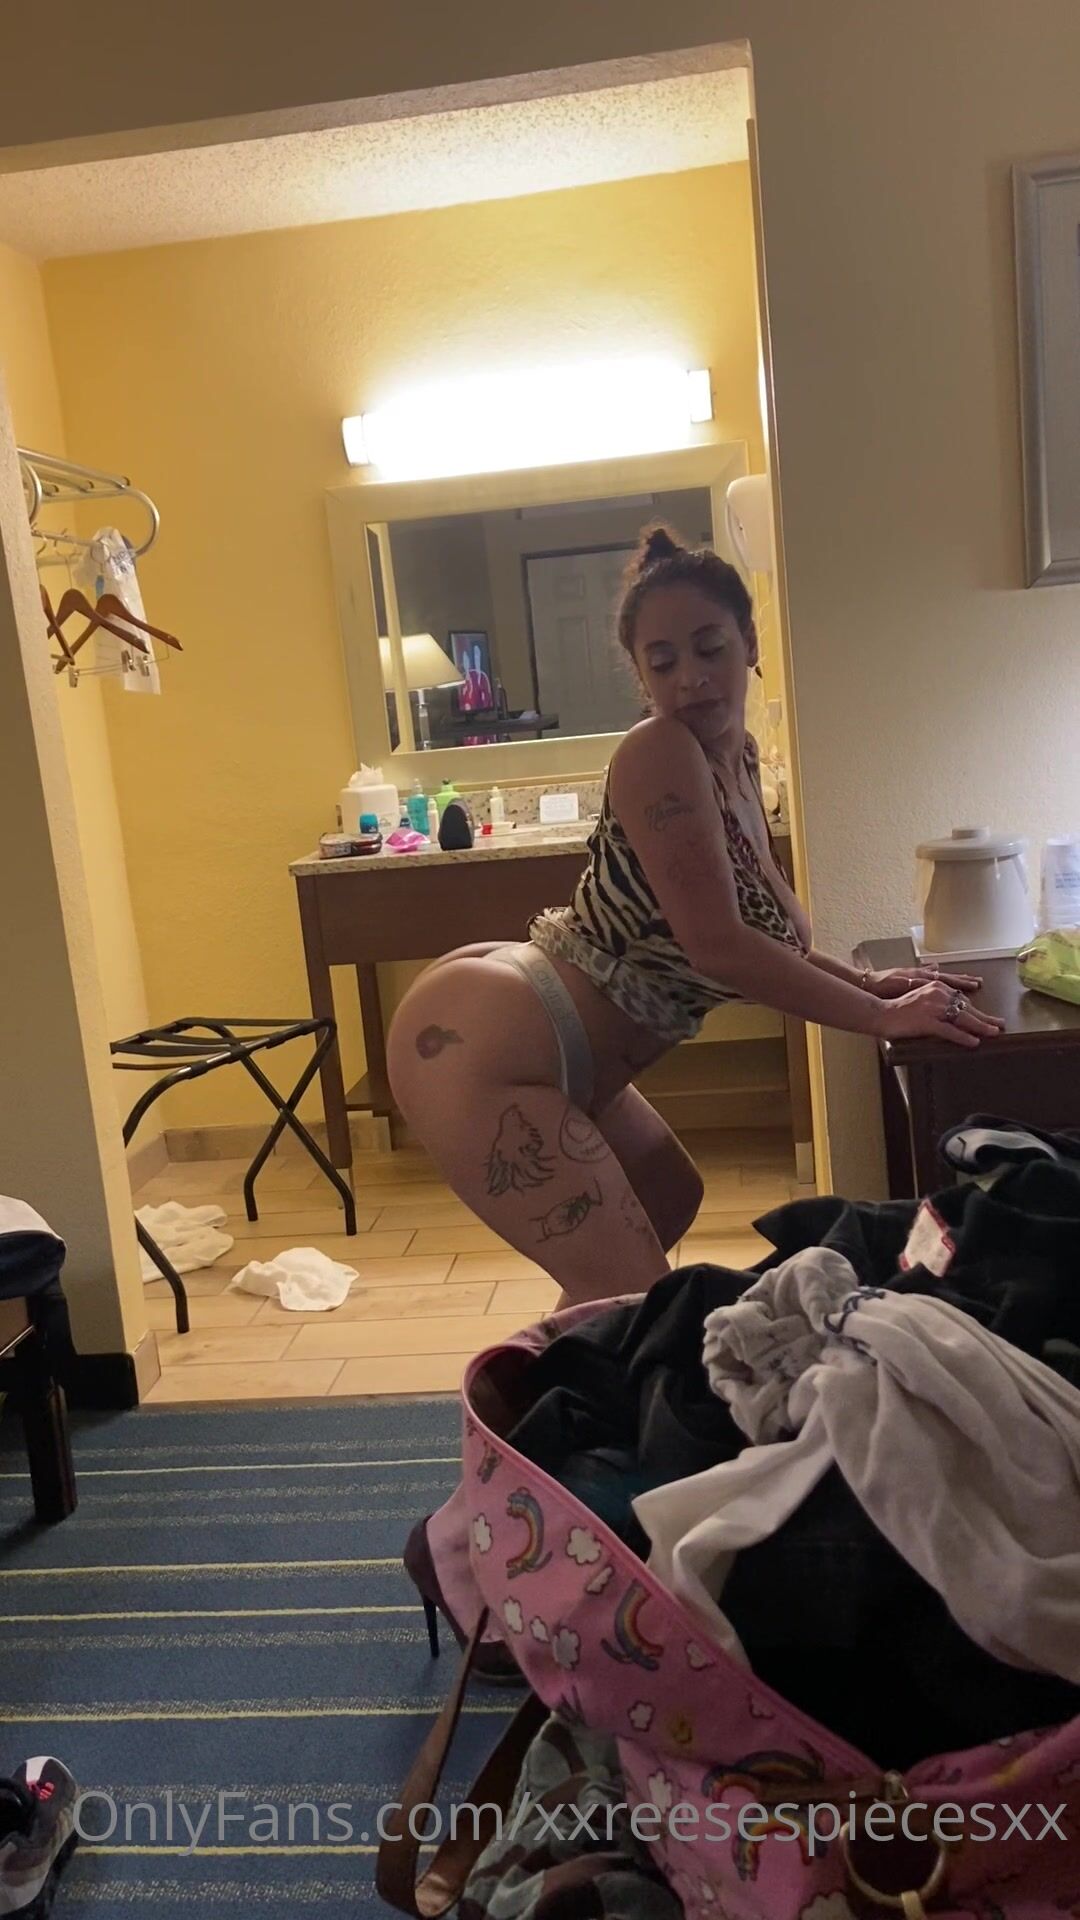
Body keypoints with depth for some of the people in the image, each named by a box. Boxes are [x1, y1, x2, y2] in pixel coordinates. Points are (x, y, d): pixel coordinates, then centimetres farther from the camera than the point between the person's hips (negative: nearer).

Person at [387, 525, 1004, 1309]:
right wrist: (882, 1016, -18)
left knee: (671, 1200, 26)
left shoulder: (736, 757, 9)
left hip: (531, 1038, 10)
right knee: (627, 1294, -8)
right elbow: (717, 945, -23)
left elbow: (766, 935, 14)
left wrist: (869, 982, 0)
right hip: (478, 1046, -10)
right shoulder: (659, 753, -18)